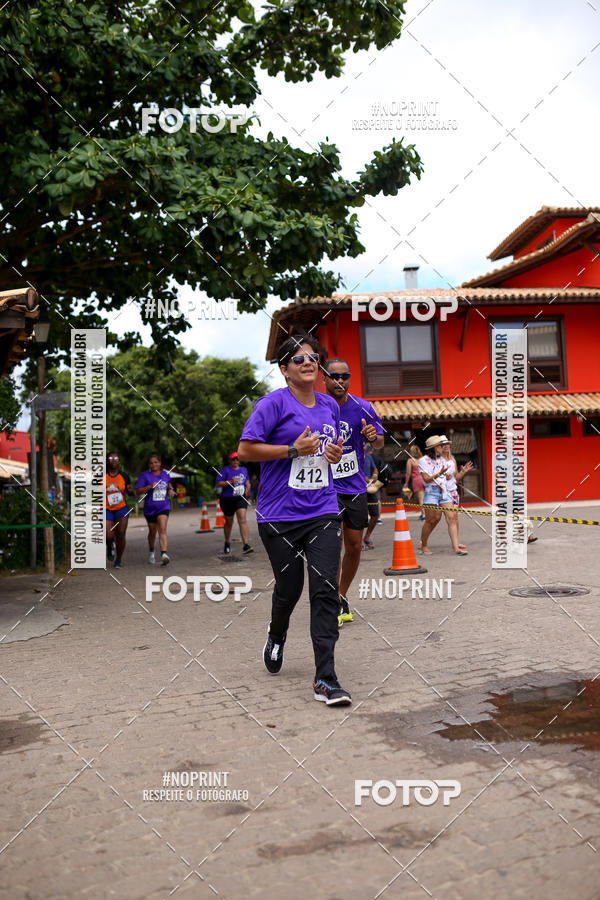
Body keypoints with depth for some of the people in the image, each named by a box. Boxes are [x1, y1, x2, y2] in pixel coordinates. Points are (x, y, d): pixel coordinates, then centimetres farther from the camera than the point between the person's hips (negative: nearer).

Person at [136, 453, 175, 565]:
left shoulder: (165, 473, 5)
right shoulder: (145, 475, -6)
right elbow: (138, 491, -11)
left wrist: (170, 489, 7)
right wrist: (149, 486, -24)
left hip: (163, 507, 0)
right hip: (149, 508, 0)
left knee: (162, 529, -17)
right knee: (152, 532, 15)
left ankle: (164, 554, -26)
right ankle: (151, 552, 40)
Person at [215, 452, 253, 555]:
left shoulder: (244, 469, 11)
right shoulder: (225, 470, -6)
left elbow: (247, 481, 28)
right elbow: (217, 484, -13)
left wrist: (247, 488, 9)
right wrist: (230, 482, -23)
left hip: (241, 498, 2)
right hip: (227, 500, -2)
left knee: (242, 519, -16)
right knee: (229, 522, 11)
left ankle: (246, 545, -21)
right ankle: (227, 544, 35)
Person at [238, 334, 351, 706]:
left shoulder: (330, 406, 12)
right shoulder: (274, 403, -6)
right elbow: (245, 450, -11)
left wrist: (335, 453, 4)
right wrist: (293, 449, -17)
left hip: (323, 512, 4)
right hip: (280, 515, -4)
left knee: (326, 591, -6)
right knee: (289, 589, 9)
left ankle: (325, 679, 0)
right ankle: (277, 637, 44)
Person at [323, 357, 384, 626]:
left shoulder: (362, 407, -3)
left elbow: (379, 443, 7)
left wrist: (374, 437, -13)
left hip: (356, 487, 3)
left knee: (354, 547, 9)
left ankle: (342, 596, 29)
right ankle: (335, 604, -1)